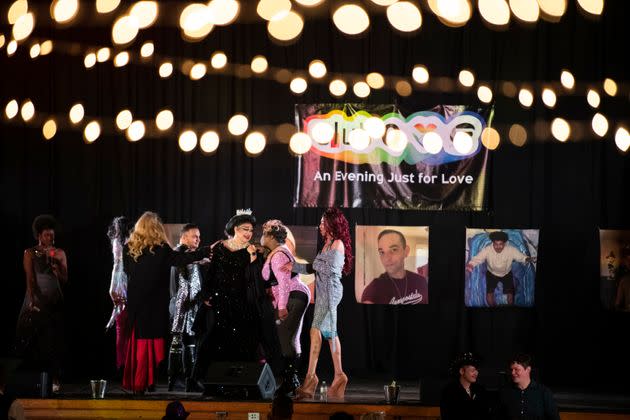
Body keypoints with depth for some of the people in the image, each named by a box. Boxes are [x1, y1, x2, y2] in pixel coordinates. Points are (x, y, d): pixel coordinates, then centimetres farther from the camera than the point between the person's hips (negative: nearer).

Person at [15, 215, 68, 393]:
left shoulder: (59, 253, 7)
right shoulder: (30, 253, 0)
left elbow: (64, 279, 4)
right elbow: (30, 279, -8)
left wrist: (55, 263, -12)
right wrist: (32, 301, -19)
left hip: (54, 302, 1)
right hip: (35, 300, -1)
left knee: (52, 343, -1)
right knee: (31, 340, -3)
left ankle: (54, 380, 1)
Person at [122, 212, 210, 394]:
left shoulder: (128, 248, 2)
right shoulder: (160, 249, -9)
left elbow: (127, 272, 12)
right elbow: (181, 259, -11)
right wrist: (207, 251, -7)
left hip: (135, 303, 3)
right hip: (155, 304, -3)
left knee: (135, 340, 11)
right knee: (150, 341, 2)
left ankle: (132, 381, 13)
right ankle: (143, 383, 2)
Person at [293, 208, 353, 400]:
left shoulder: (338, 244, -7)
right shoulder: (327, 244, 19)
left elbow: (331, 268, -15)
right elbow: (316, 268, 18)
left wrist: (315, 264, 0)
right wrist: (294, 266, 14)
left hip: (331, 290, -10)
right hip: (322, 291, 10)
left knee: (316, 330, -18)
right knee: (330, 333, 9)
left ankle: (311, 375, -23)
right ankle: (339, 375, 12)